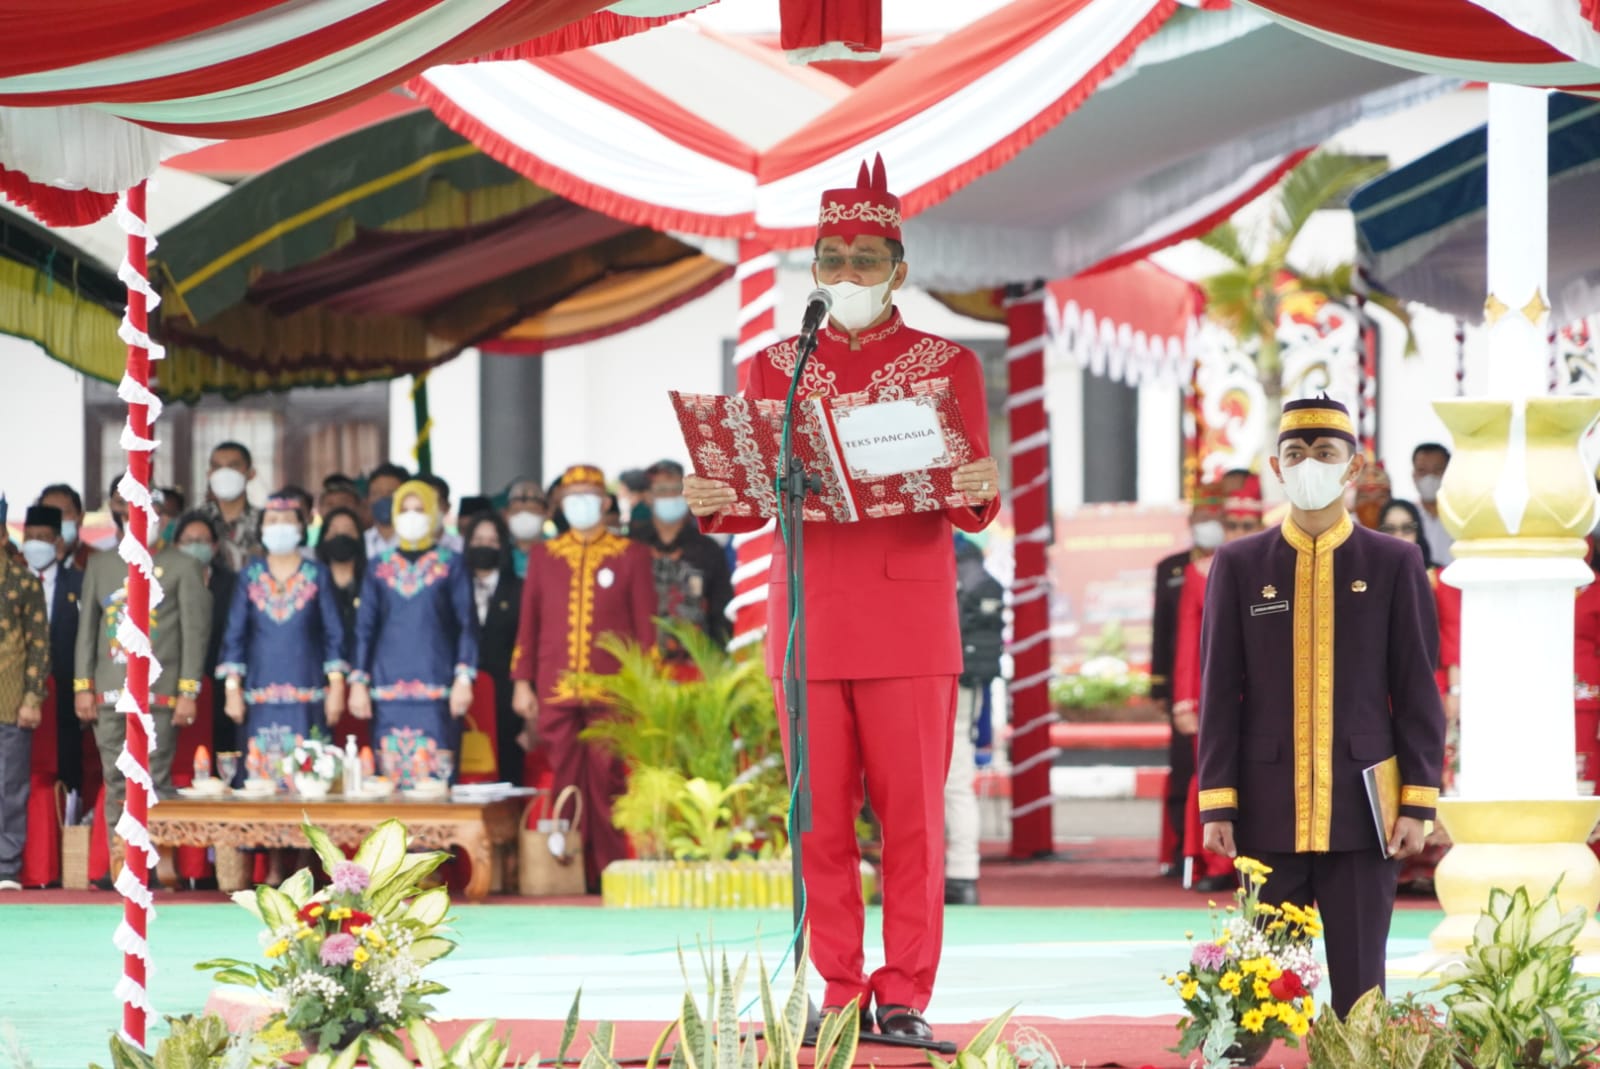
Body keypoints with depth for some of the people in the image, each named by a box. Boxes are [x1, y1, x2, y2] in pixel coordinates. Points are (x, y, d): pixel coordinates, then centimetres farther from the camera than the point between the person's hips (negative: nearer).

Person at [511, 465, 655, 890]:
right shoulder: (543, 556, 14)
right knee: (563, 785, -1)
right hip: (555, 693, 2)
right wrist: (522, 683, 9)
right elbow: (528, 623, 15)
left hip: (610, 694, -2)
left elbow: (645, 626, 6)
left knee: (607, 783, -4)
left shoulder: (630, 556, 8)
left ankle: (609, 870, 1)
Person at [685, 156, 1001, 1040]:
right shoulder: (775, 369, 12)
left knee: (913, 812, -4)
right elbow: (750, 505, 9)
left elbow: (970, 510, -1)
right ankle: (839, 994, 6)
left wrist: (979, 495, -24)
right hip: (809, 617, 2)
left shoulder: (947, 365, 6)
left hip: (909, 621, -2)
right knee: (821, 816, 0)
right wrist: (710, 504, -14)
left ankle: (905, 997, 0)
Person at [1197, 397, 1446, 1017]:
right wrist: (1217, 804, -2)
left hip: (1361, 811, -1)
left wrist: (1417, 803, -4)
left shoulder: (1395, 564, 3)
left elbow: (1418, 692, 3)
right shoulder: (1239, 566, 5)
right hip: (1270, 815, 1)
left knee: (1359, 984, 1)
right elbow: (1220, 692, 4)